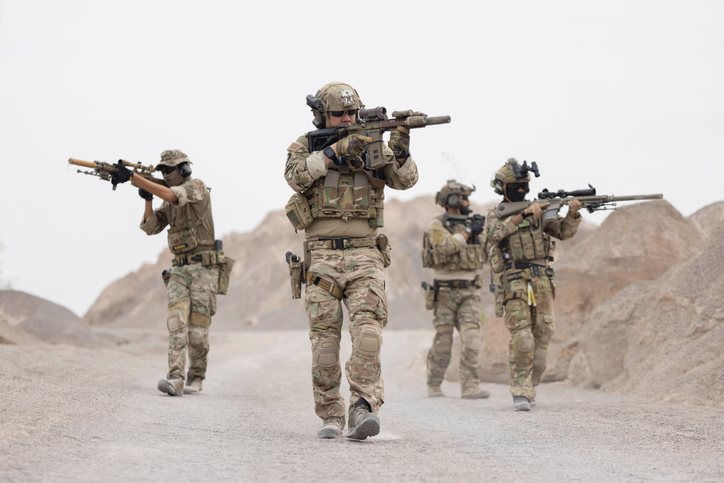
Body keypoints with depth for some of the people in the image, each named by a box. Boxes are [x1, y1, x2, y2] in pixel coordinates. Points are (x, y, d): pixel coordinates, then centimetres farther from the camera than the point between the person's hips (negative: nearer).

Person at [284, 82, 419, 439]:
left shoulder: (372, 147, 11)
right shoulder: (305, 146, 9)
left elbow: (405, 180, -3)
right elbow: (296, 175, -13)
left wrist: (400, 151, -23)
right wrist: (335, 151, -21)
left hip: (364, 253, 0)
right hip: (322, 254, 0)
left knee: (368, 327, -18)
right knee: (324, 337, -1)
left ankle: (363, 407, -25)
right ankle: (330, 415, 8)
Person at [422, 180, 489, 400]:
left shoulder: (469, 223, 14)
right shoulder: (437, 225, -3)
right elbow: (446, 247, -22)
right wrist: (468, 231, -13)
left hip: (469, 292, 4)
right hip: (446, 292, -4)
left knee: (471, 337, -10)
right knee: (442, 342, 0)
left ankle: (469, 387, -13)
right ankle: (434, 386, 15)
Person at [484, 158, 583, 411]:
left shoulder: (540, 211, 13)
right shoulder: (495, 215, 4)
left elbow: (563, 232, 6)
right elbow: (495, 233, -18)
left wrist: (573, 214, -14)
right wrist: (523, 215, -23)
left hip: (542, 281, 4)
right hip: (515, 283, -4)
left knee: (542, 337, 4)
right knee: (522, 339, -13)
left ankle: (529, 387, 17)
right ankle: (521, 393, -10)